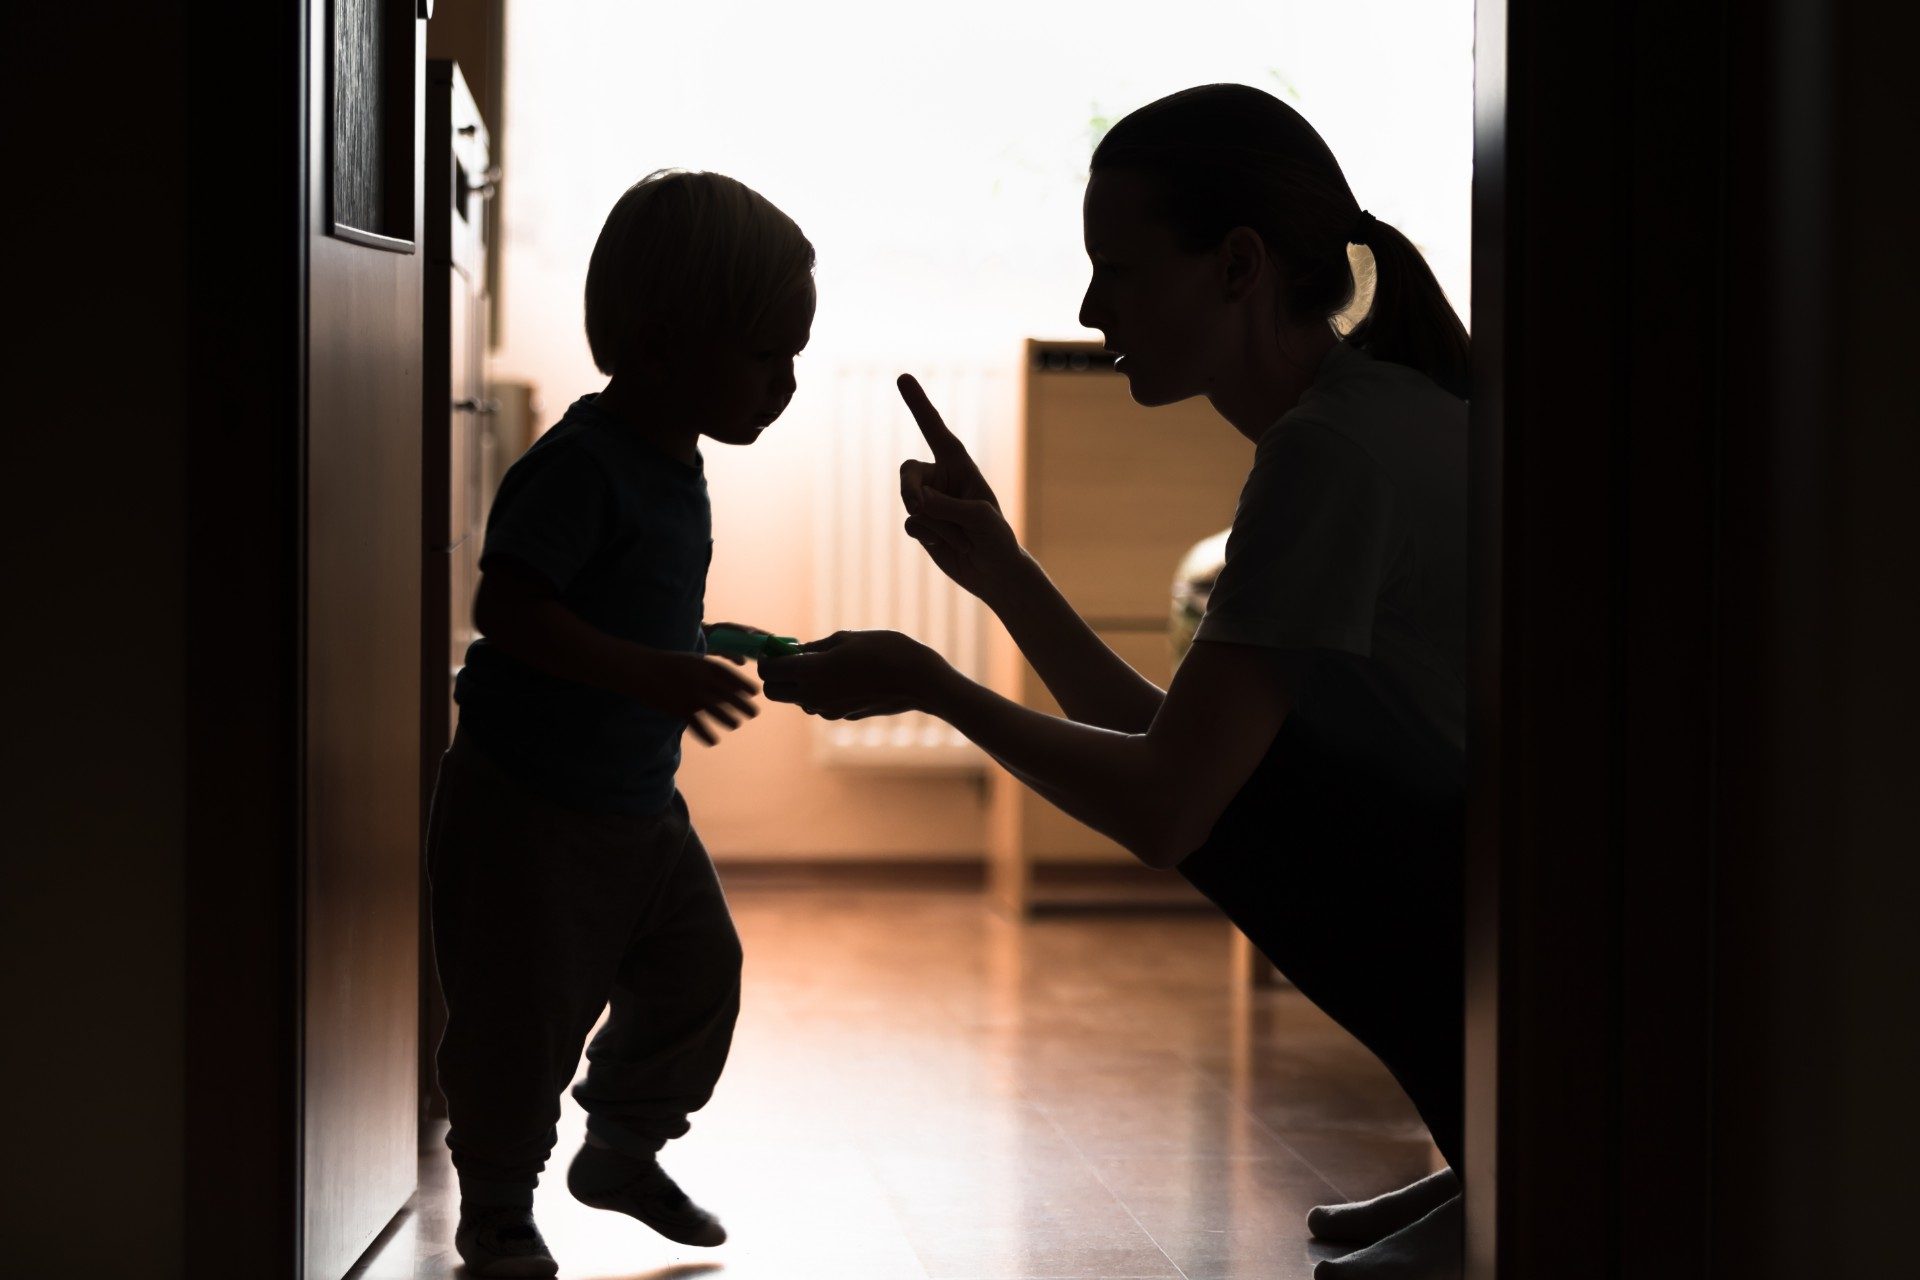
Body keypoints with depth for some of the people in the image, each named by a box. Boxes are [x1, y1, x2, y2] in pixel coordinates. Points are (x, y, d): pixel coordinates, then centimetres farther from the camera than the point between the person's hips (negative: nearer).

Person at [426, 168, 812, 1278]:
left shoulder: (678, 467, 7)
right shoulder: (583, 464, -22)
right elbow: (508, 607, -30)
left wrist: (704, 650, 10)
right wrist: (650, 674, -35)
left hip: (641, 804, 9)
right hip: (529, 806, -9)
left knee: (698, 971, 14)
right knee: (524, 1014, 0)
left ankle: (626, 1150, 35)